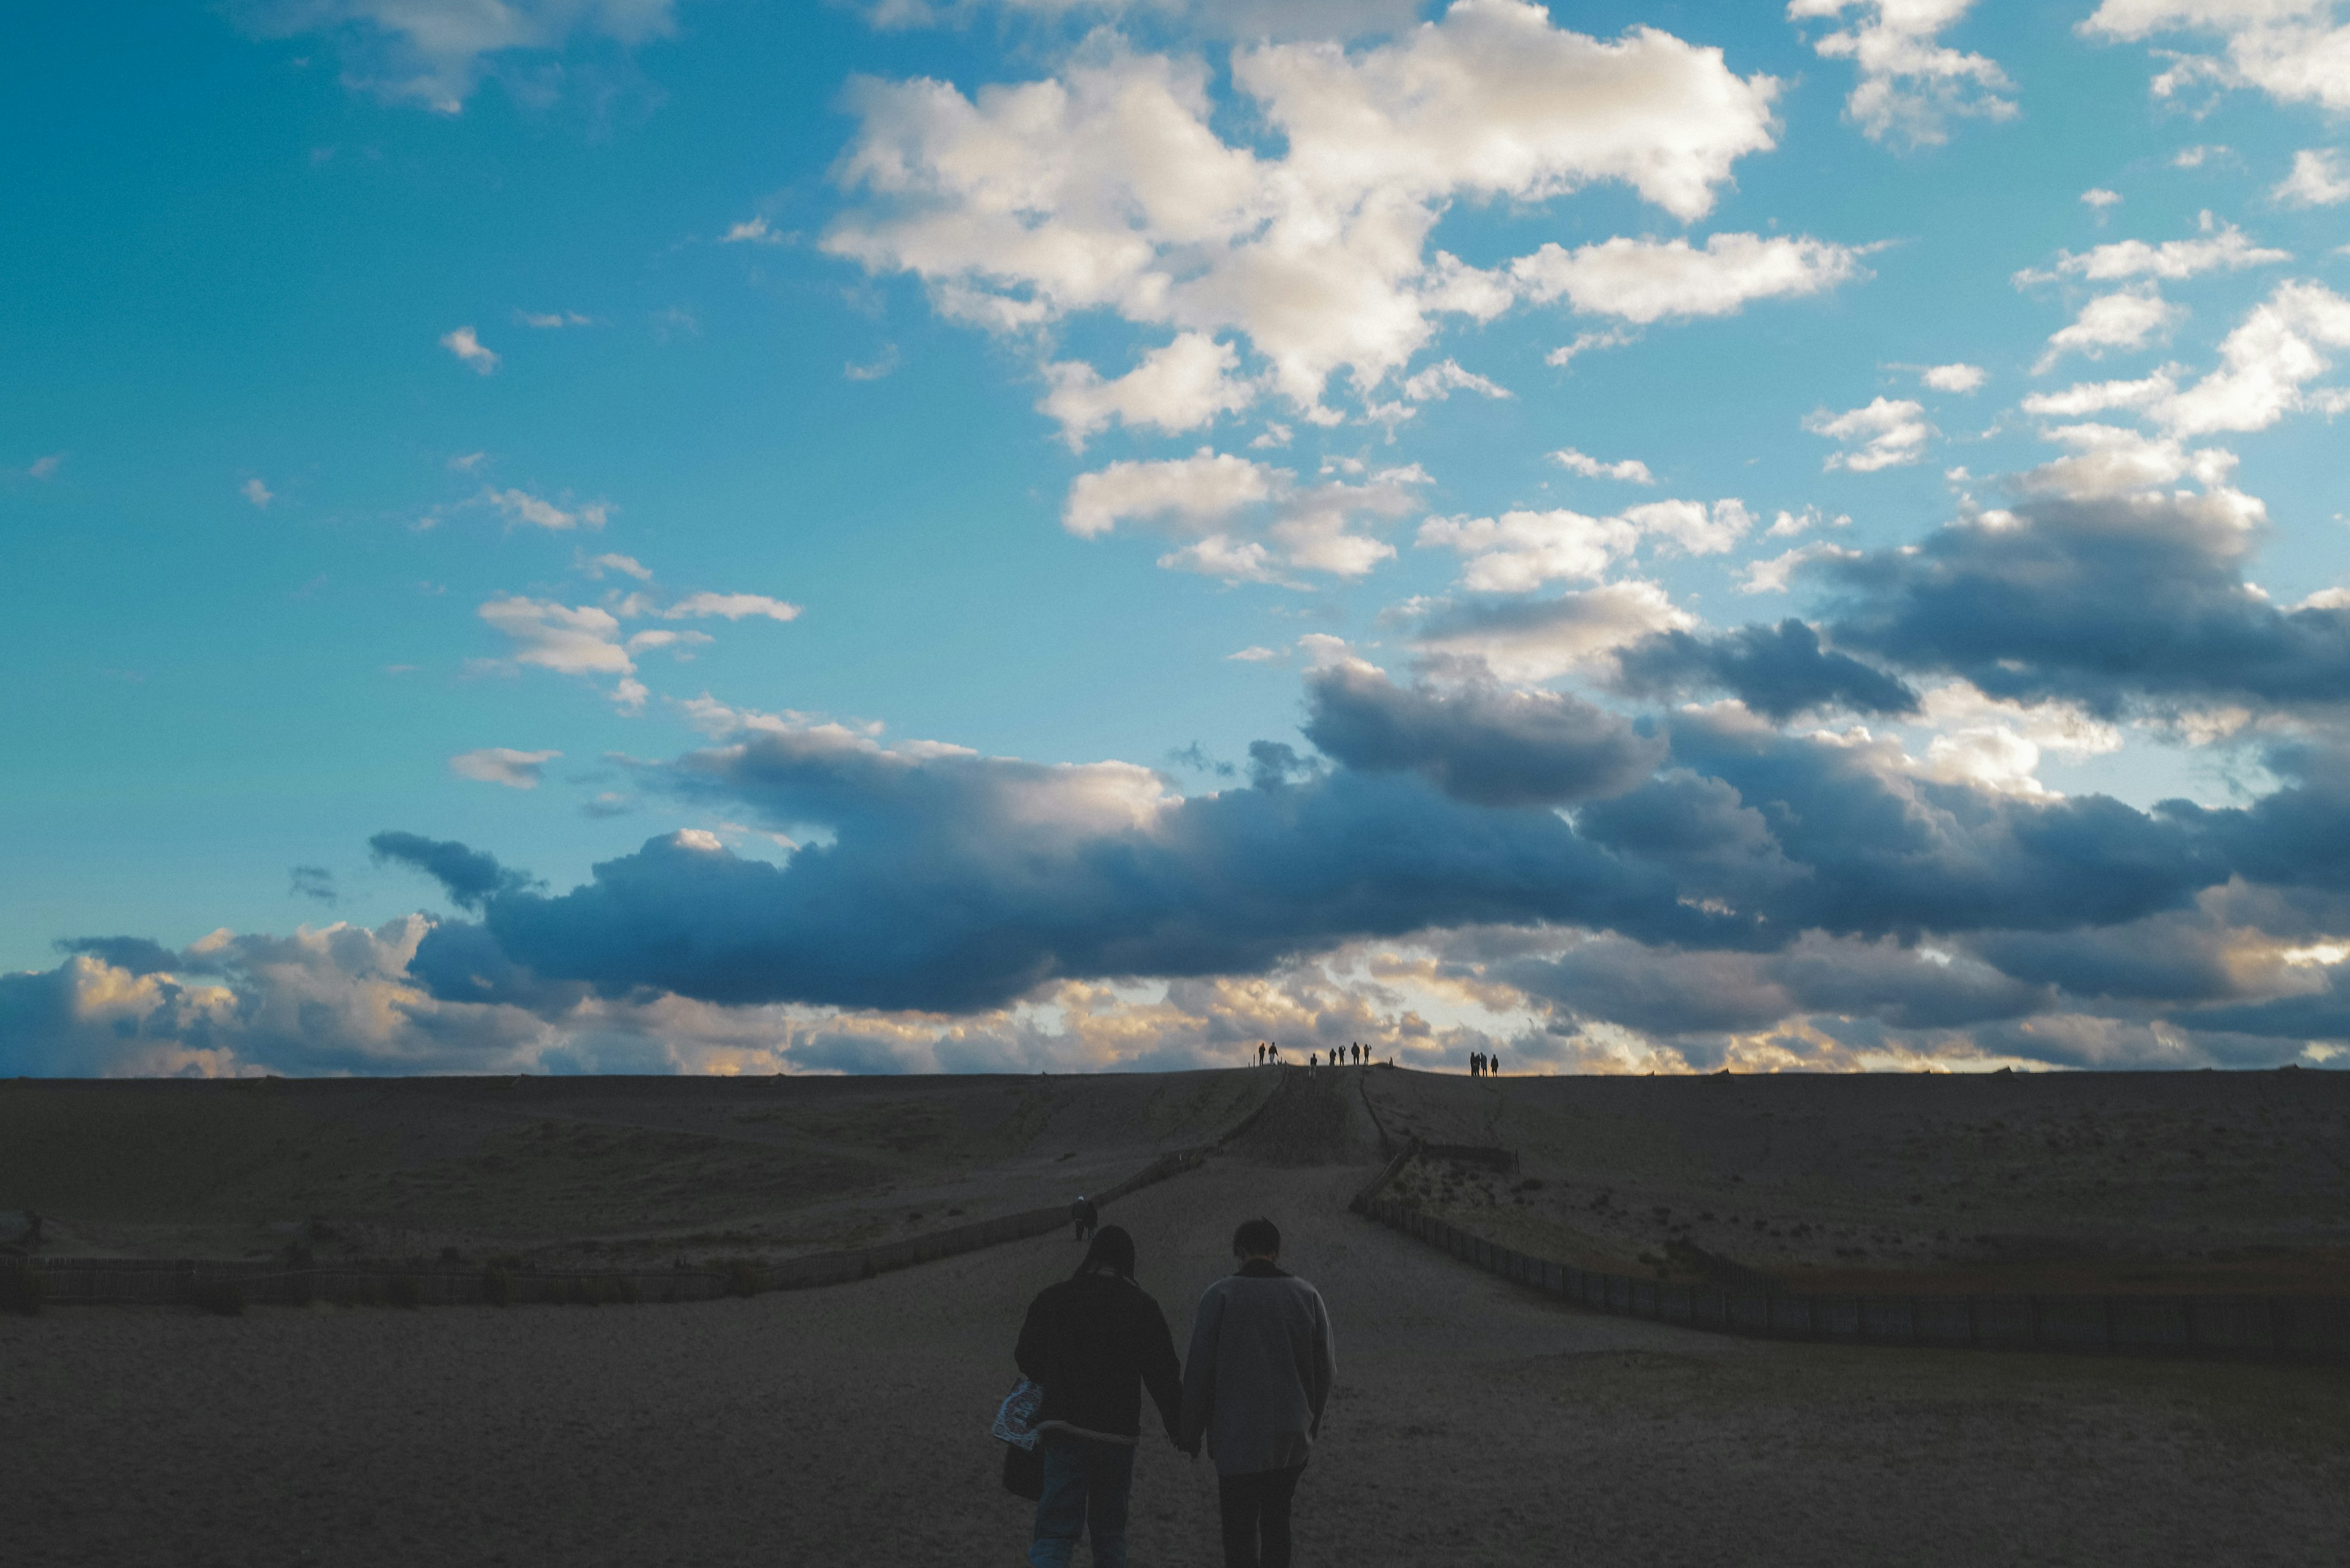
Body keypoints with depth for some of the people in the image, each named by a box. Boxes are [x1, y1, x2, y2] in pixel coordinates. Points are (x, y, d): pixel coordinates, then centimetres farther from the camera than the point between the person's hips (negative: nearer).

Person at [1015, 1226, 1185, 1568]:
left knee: (1056, 1530, -2)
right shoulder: (1143, 1307, -3)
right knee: (1109, 1529, 17)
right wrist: (1177, 1428, 11)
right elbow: (1163, 1374, -2)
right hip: (1118, 1433, 0)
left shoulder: (1051, 1299, 1)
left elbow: (1025, 1358, 12)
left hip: (1063, 1428, 0)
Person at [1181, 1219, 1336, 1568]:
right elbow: (1326, 1370, 5)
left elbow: (1199, 1370, -8)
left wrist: (1191, 1434, 1)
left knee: (1240, 1529, -1)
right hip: (1292, 1437, 4)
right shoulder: (1306, 1295, 3)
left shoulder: (1220, 1295, -6)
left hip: (1238, 1438, -4)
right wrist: (1310, 1427, 17)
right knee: (1276, 1520, 18)